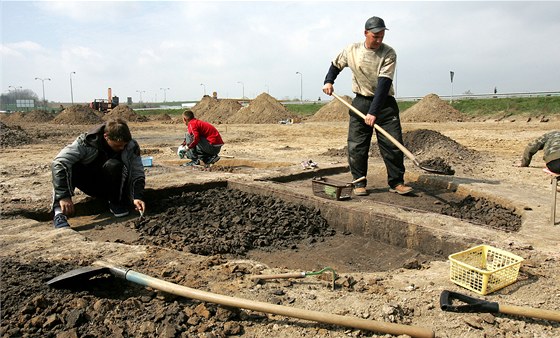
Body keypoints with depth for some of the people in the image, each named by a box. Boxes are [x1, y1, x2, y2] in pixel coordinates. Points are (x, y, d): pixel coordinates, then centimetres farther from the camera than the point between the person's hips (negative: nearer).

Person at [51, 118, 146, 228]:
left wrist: (137, 197, -35)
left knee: (114, 165, -33)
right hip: (90, 185, 0)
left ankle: (117, 203, -13)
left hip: (111, 187, 0)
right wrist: (64, 196, -40)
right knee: (66, 166, -29)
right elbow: (58, 163, -33)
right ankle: (60, 213, -34)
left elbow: (138, 174, -18)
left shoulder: (131, 146, -20)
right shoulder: (86, 141, -26)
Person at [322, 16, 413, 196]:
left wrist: (374, 112, -28)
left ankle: (396, 182, 10)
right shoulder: (352, 50, -2)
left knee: (393, 144, -3)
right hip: (360, 102, 2)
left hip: (385, 103, -1)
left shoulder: (389, 53, -11)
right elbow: (336, 64, 19)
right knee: (356, 146, 0)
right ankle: (360, 183, 13)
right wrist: (328, 81, 2)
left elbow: (383, 84, -21)